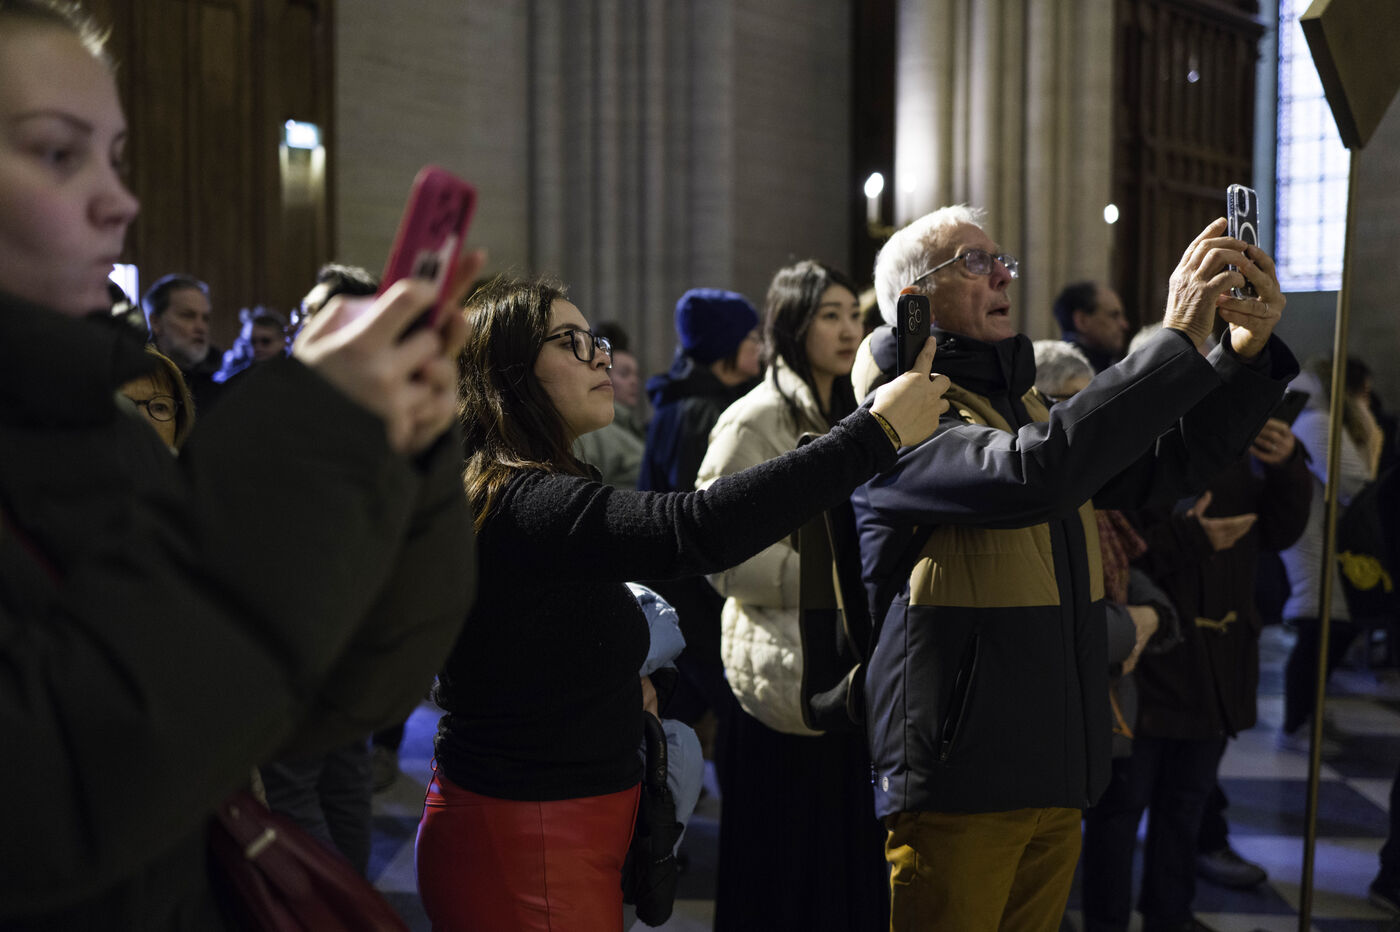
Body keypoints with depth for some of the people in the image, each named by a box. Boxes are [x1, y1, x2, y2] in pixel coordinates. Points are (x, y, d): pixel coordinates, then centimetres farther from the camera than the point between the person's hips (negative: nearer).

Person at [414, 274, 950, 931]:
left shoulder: (506, 494, 11)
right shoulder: (526, 505, -23)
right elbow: (700, 527, -36)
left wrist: (612, 680, 9)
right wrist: (878, 430, -31)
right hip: (528, 850, -10)